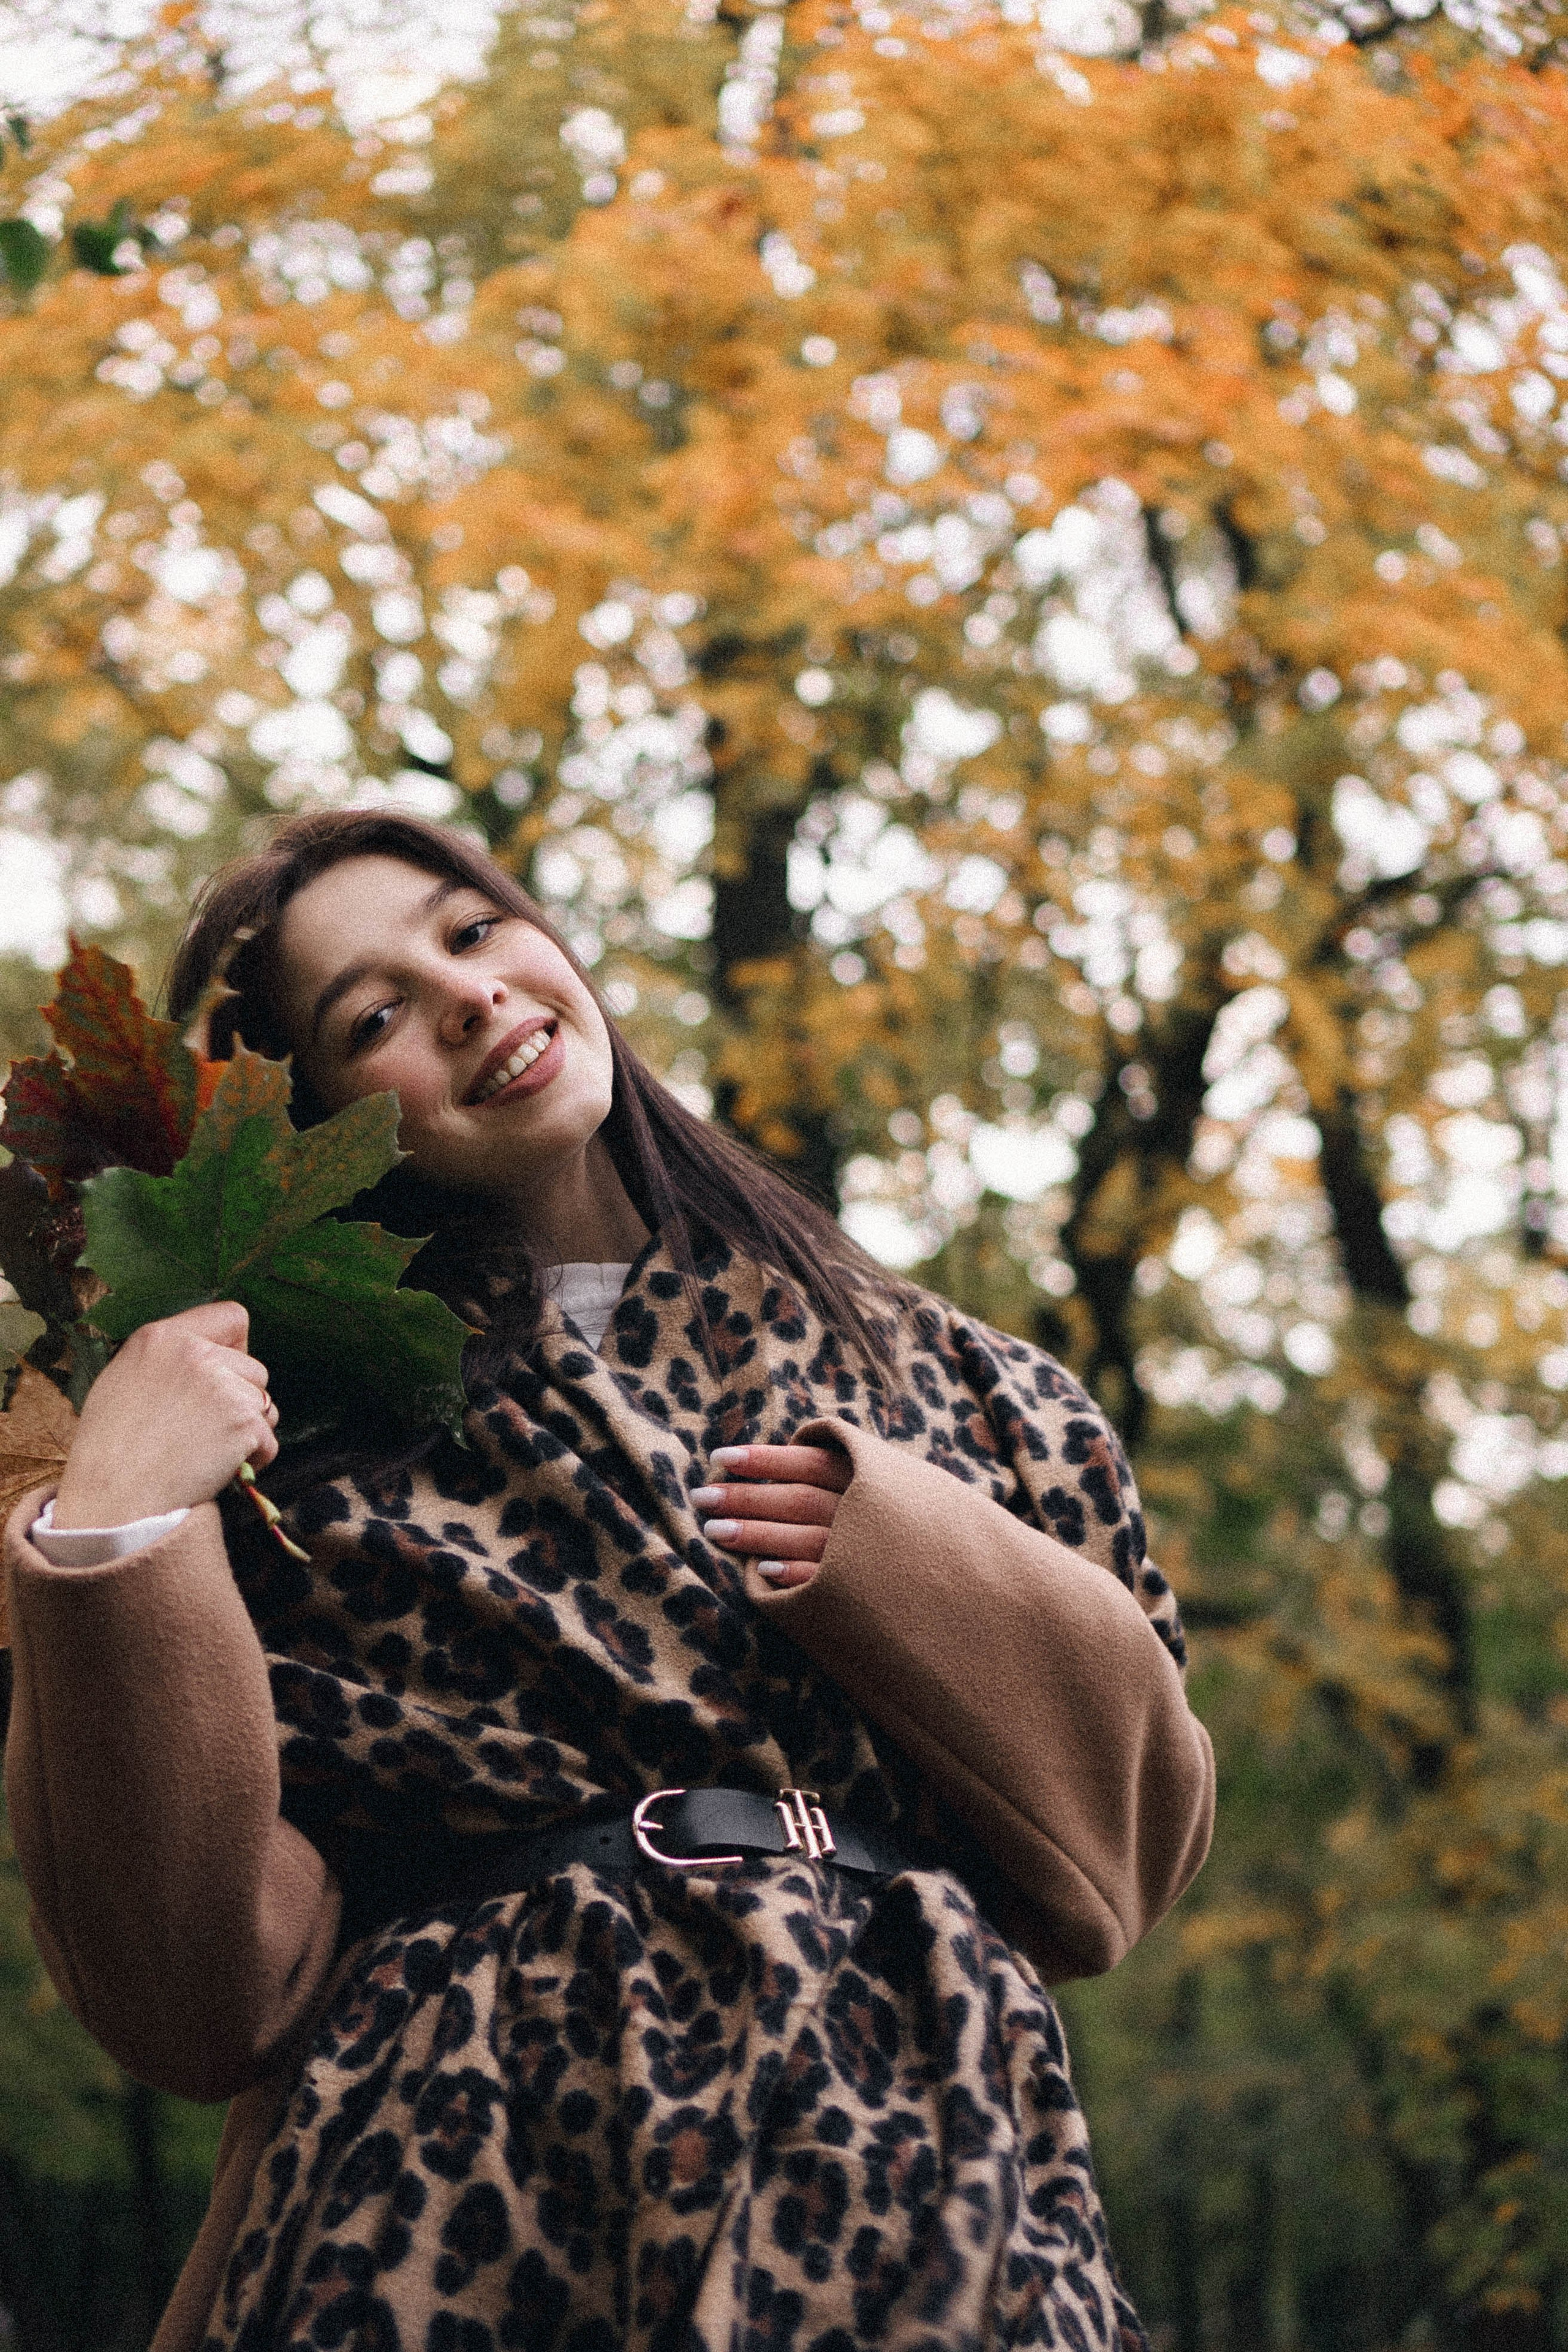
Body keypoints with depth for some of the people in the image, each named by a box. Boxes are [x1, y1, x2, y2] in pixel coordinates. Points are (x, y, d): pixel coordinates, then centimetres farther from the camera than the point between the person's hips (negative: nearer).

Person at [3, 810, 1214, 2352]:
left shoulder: (913, 1364, 12)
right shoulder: (302, 1436, 4)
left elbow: (1137, 1824, 10)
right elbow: (205, 1990, -3)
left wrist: (903, 1548, -4)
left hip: (907, 2169, 2)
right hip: (472, 2194, -1)